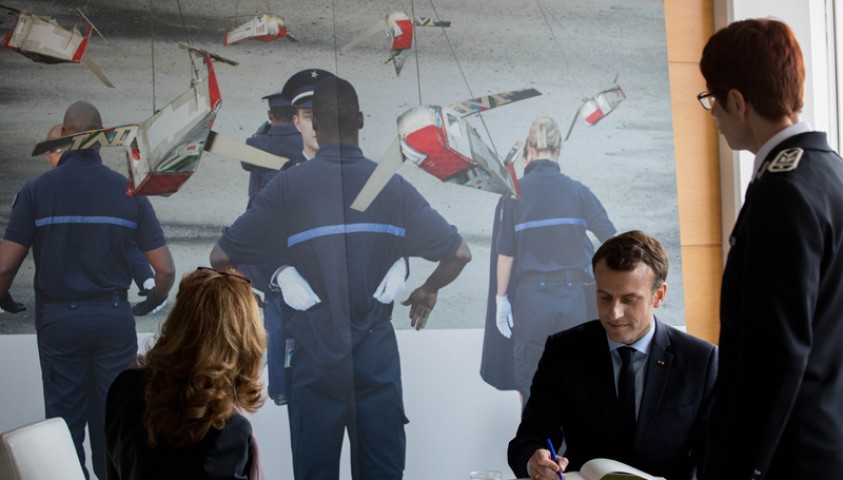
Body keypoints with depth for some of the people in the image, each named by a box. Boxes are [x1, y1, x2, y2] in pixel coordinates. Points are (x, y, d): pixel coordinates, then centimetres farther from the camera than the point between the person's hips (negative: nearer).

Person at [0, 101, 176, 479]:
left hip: (58, 319, -1)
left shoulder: (37, 190, -6)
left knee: (65, 418, 8)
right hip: (114, 317, 1)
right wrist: (156, 300, 18)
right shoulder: (128, 190, -3)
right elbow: (165, 268, -2)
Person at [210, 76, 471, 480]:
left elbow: (222, 257, -7)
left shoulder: (289, 186, -6)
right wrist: (427, 291, 19)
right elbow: (459, 253, 0)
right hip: (377, 354, 1)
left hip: (314, 356, -1)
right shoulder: (392, 186, -1)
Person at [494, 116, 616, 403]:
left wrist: (501, 299, 3)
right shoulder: (577, 191, 1)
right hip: (573, 295, 2)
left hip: (532, 296, -2)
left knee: (529, 383, 9)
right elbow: (612, 239, -3)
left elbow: (506, 253, -4)